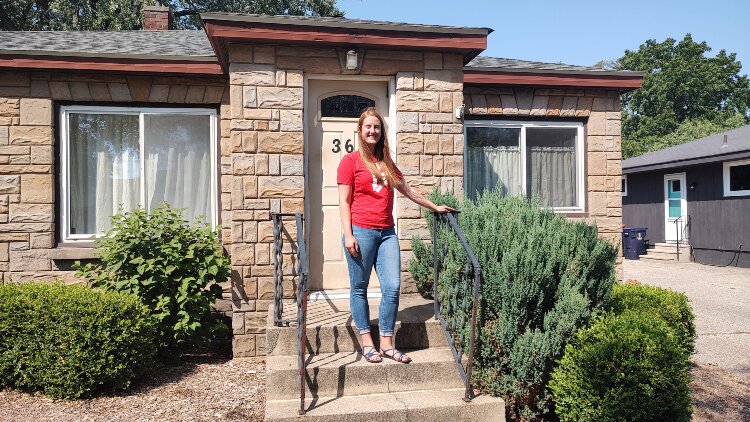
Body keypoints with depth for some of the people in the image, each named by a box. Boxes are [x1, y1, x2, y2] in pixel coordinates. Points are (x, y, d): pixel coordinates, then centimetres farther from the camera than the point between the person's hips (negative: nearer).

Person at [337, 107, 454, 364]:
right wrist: (348, 235, -11)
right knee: (359, 288, 3)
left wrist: (434, 207, 31)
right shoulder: (350, 161, 2)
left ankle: (387, 343, 10)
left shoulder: (387, 163, 18)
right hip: (361, 232, -5)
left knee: (393, 287, -1)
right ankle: (366, 343, 15)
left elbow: (408, 191, 27)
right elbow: (344, 201, -3)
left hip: (386, 233, 5)